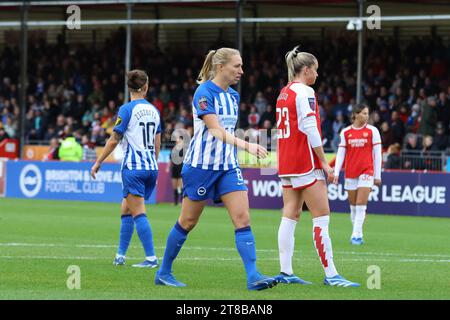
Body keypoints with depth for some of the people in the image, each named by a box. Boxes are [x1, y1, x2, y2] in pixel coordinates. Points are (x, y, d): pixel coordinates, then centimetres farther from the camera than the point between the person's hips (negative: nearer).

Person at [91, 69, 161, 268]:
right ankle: (120, 255, 15)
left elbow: (114, 140, -10)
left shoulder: (127, 109, -9)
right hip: (151, 168, 6)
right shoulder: (153, 110, 10)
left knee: (138, 213, -8)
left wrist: (98, 163, -3)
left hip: (133, 168, -6)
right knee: (126, 210, 15)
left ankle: (151, 258, -15)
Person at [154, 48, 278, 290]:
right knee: (188, 221, 3)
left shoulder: (233, 96, 11)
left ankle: (253, 277, -15)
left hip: (228, 166, 7)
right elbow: (216, 130, -24)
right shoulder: (204, 93, -14)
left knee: (242, 218, -9)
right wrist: (246, 145, -35)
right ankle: (163, 273, 18)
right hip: (201, 165, -7)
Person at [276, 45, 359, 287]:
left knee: (290, 216, 7)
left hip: (286, 163, 9)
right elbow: (310, 129, -19)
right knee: (322, 217, -8)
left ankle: (285, 272, 5)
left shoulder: (284, 93, 15)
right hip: (305, 161, -9)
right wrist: (325, 162, -15)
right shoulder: (305, 92, -12)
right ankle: (330, 274, -10)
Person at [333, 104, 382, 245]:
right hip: (350, 173, 3)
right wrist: (336, 172, -2)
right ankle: (358, 234, 18)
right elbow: (340, 153, 7)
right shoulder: (346, 132, 5)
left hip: (366, 171, -3)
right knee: (353, 206, 7)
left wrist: (377, 175, 0)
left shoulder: (372, 131, 1)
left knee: (361, 206, -12)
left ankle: (356, 235, -14)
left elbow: (377, 154, 2)